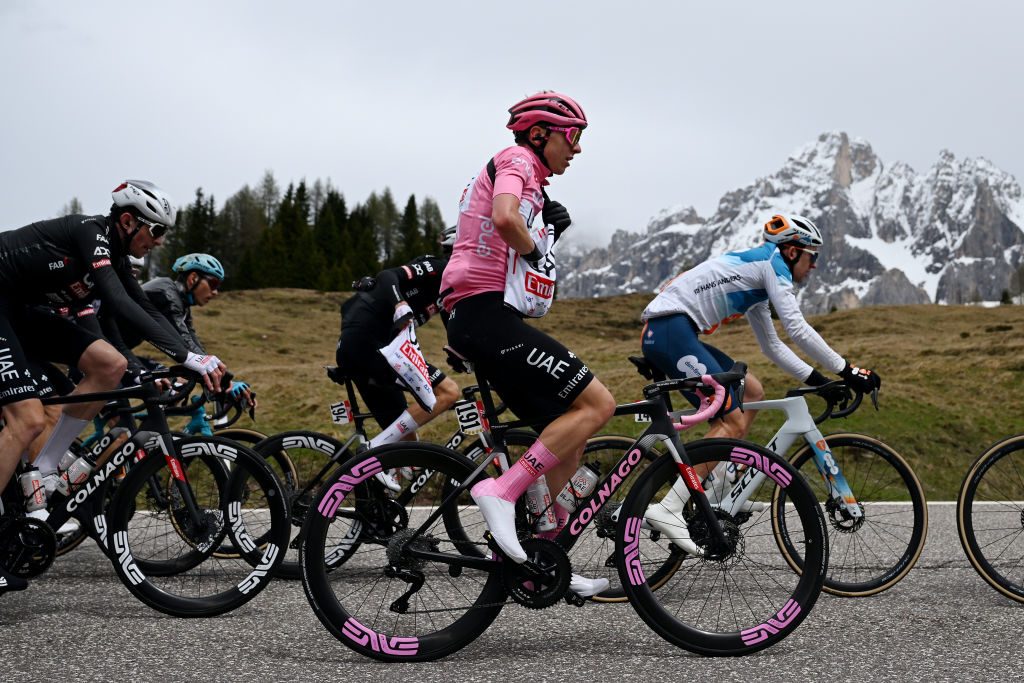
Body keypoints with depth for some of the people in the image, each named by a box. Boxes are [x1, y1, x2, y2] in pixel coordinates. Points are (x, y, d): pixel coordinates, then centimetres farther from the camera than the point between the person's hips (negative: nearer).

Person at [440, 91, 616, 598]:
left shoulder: (527, 181, 29)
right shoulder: (516, 160, -3)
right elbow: (505, 218, -25)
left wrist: (549, 228, 7)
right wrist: (534, 249, -6)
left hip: (483, 319, 11)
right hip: (488, 314, -11)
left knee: (568, 435, 11)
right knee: (597, 403, -16)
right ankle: (502, 491, -19)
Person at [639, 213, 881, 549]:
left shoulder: (756, 278, 26)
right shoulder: (772, 262, -2)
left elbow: (772, 345, 31)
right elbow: (798, 329, -11)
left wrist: (817, 379, 23)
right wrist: (846, 369, -6)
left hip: (665, 333, 10)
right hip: (671, 329, -10)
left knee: (752, 392, 15)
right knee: (733, 423, -13)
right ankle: (668, 510, -20)